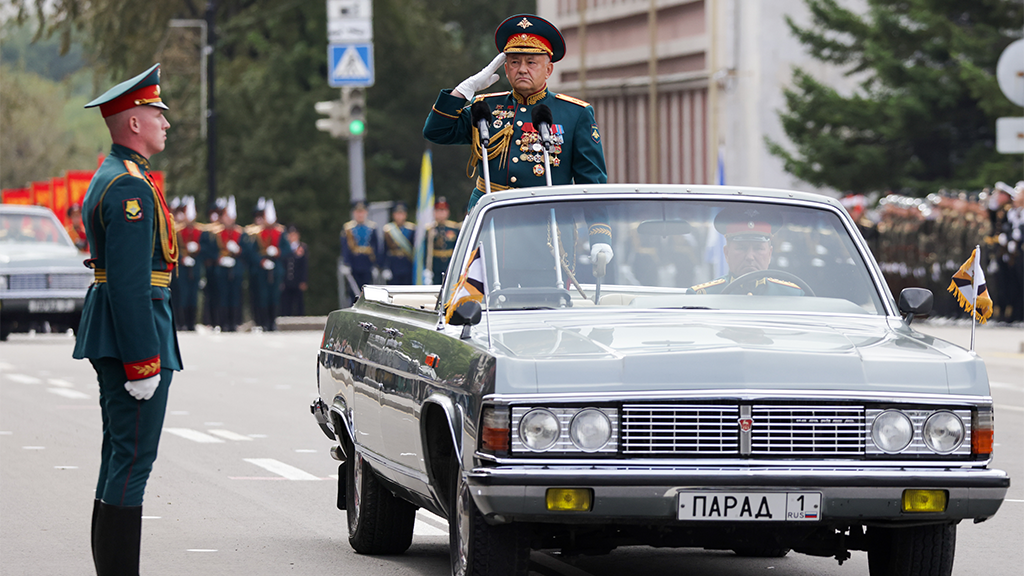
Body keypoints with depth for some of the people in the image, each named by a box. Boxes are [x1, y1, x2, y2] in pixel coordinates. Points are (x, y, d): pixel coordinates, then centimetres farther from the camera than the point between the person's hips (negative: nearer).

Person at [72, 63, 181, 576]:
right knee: (133, 461, -10)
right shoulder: (130, 187, -16)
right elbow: (129, 281, -22)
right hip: (133, 332, -11)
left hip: (108, 336, 11)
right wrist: (143, 361, -23)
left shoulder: (109, 179, 18)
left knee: (120, 458, 13)